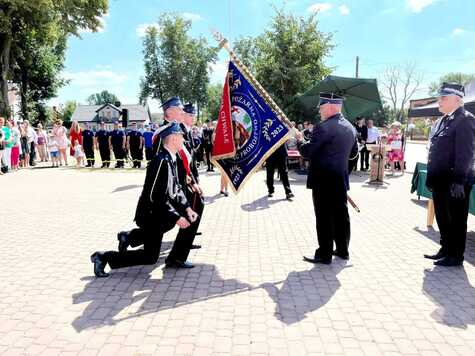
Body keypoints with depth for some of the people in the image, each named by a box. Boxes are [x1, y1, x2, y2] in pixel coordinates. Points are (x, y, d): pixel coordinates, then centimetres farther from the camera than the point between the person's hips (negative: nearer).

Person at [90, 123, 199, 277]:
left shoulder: (171, 159, 4)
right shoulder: (161, 161, -26)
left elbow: (176, 188, 10)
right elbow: (157, 197, -27)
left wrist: (187, 208, -2)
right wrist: (176, 218, -24)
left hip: (159, 210, 9)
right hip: (150, 213, -9)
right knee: (150, 257, -1)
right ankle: (104, 257, 8)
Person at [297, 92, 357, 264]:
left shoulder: (323, 127, -17)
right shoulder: (350, 127, 9)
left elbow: (307, 152, -16)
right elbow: (353, 152, 20)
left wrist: (300, 141, 2)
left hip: (323, 180, -8)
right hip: (341, 179, 8)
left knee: (324, 218, 0)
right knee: (341, 215, 15)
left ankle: (324, 255, 9)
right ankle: (343, 250, 27)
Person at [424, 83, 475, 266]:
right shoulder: (443, 120, 14)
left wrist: (458, 181, -23)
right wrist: (432, 178, 17)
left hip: (454, 183, -9)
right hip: (440, 181, 9)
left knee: (456, 219, 5)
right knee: (442, 217, 18)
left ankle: (456, 256, 17)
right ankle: (446, 249, 32)